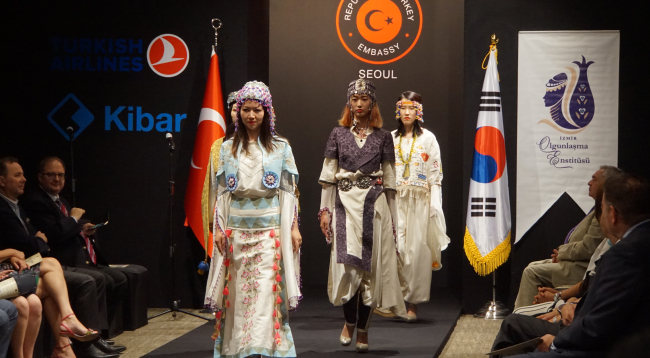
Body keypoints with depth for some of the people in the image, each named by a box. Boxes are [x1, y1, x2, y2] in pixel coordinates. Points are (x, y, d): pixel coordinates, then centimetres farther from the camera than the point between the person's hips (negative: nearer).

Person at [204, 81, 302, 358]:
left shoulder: (280, 147, 5)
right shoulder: (228, 148, 10)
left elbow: (288, 190, 4)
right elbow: (222, 191, 10)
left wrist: (293, 227, -1)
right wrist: (219, 228, 3)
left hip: (269, 228, -2)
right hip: (236, 228, 2)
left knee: (267, 290, -8)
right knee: (237, 292, 1)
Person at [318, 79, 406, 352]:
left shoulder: (383, 137, 7)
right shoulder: (338, 134, 7)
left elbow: (389, 181, 9)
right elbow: (328, 176, 8)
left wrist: (392, 219, 8)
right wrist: (325, 210, 0)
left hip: (374, 206, 0)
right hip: (345, 204, 0)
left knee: (370, 268, 0)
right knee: (348, 265, -12)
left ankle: (362, 329, 11)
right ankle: (349, 321, 9)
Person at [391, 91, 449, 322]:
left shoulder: (428, 138, 4)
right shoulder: (390, 138, 11)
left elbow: (436, 174, 1)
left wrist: (434, 205, -7)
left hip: (420, 201, -2)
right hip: (396, 200, 2)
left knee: (417, 250, -3)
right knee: (396, 247, -10)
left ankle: (413, 304, 2)